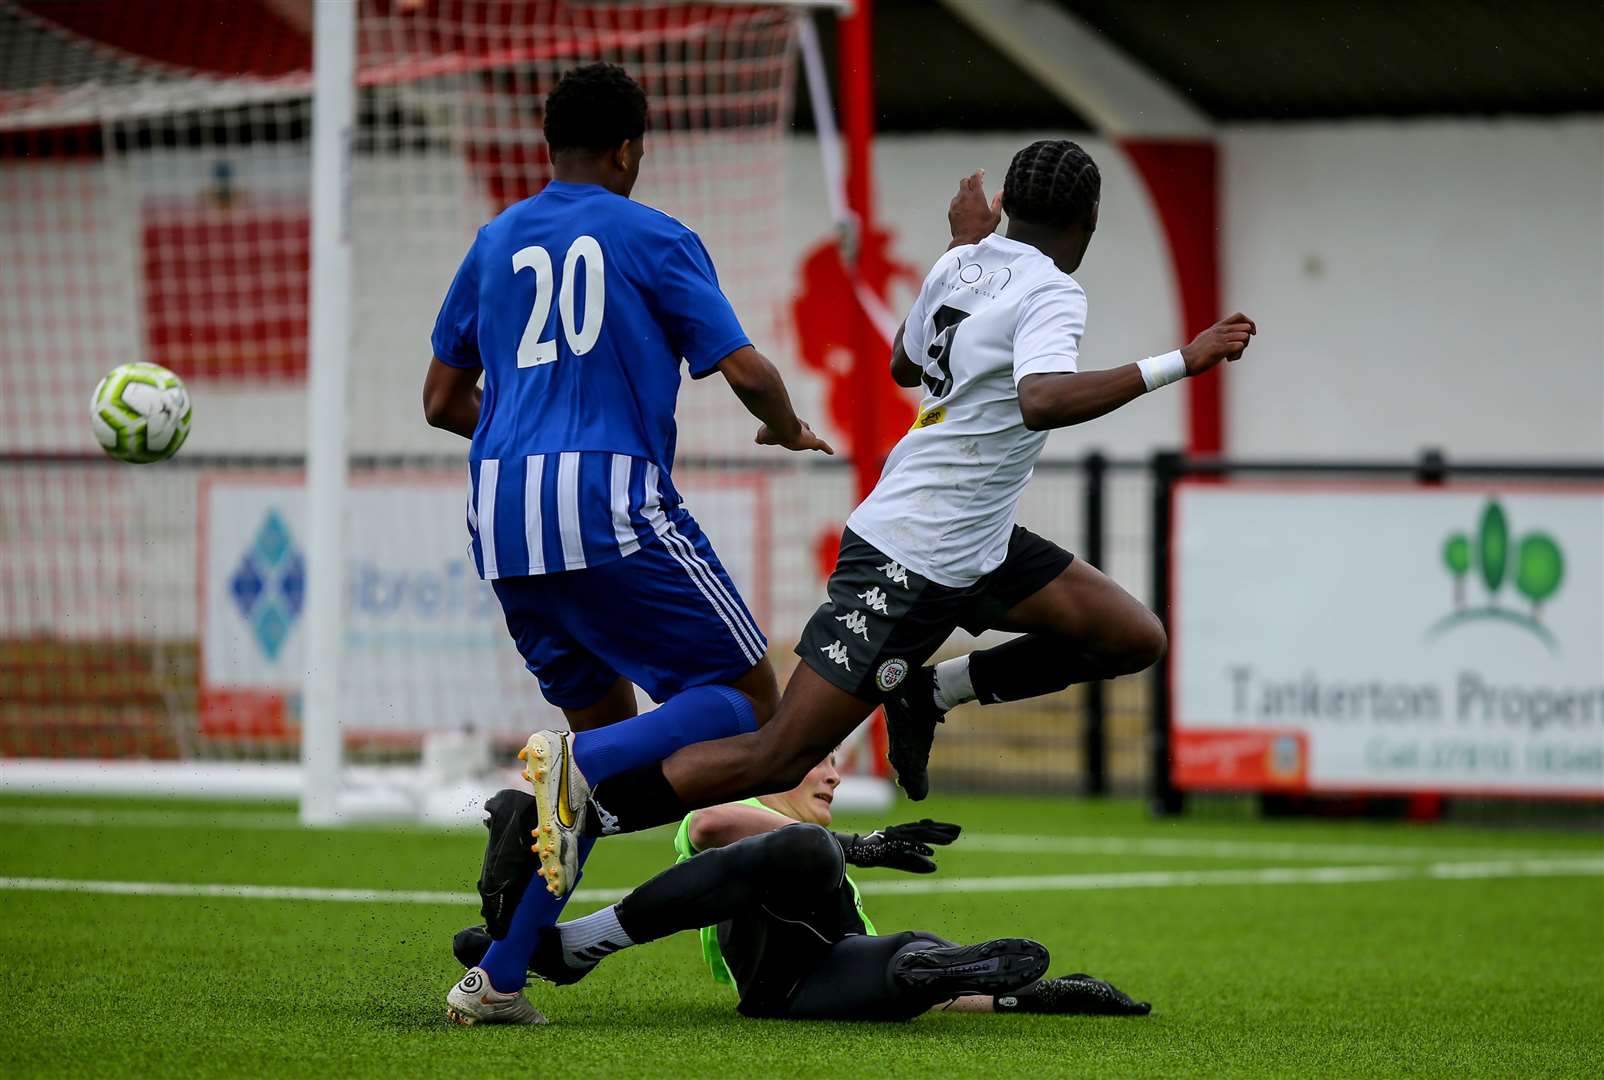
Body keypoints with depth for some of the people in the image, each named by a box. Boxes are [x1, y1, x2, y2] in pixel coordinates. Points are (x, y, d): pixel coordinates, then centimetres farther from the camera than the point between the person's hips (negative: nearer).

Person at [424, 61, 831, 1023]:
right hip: (607, 501, -6)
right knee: (747, 698, 2)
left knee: (608, 732, 18)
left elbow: (444, 399, 22)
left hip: (499, 511, 6)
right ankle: (579, 761, -27)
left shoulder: (497, 241, 18)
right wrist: (791, 432, 18)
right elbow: (746, 372, -3)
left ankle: (499, 977, 5)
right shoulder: (652, 238, 2)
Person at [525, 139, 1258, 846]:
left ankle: (928, 692, 10)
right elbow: (1042, 401, -38)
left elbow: (905, 364, 24)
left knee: (1134, 639, 7)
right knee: (777, 760, -9)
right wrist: (1179, 364, -36)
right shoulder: (1051, 293, -18)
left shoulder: (960, 265, 6)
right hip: (909, 564, -9)